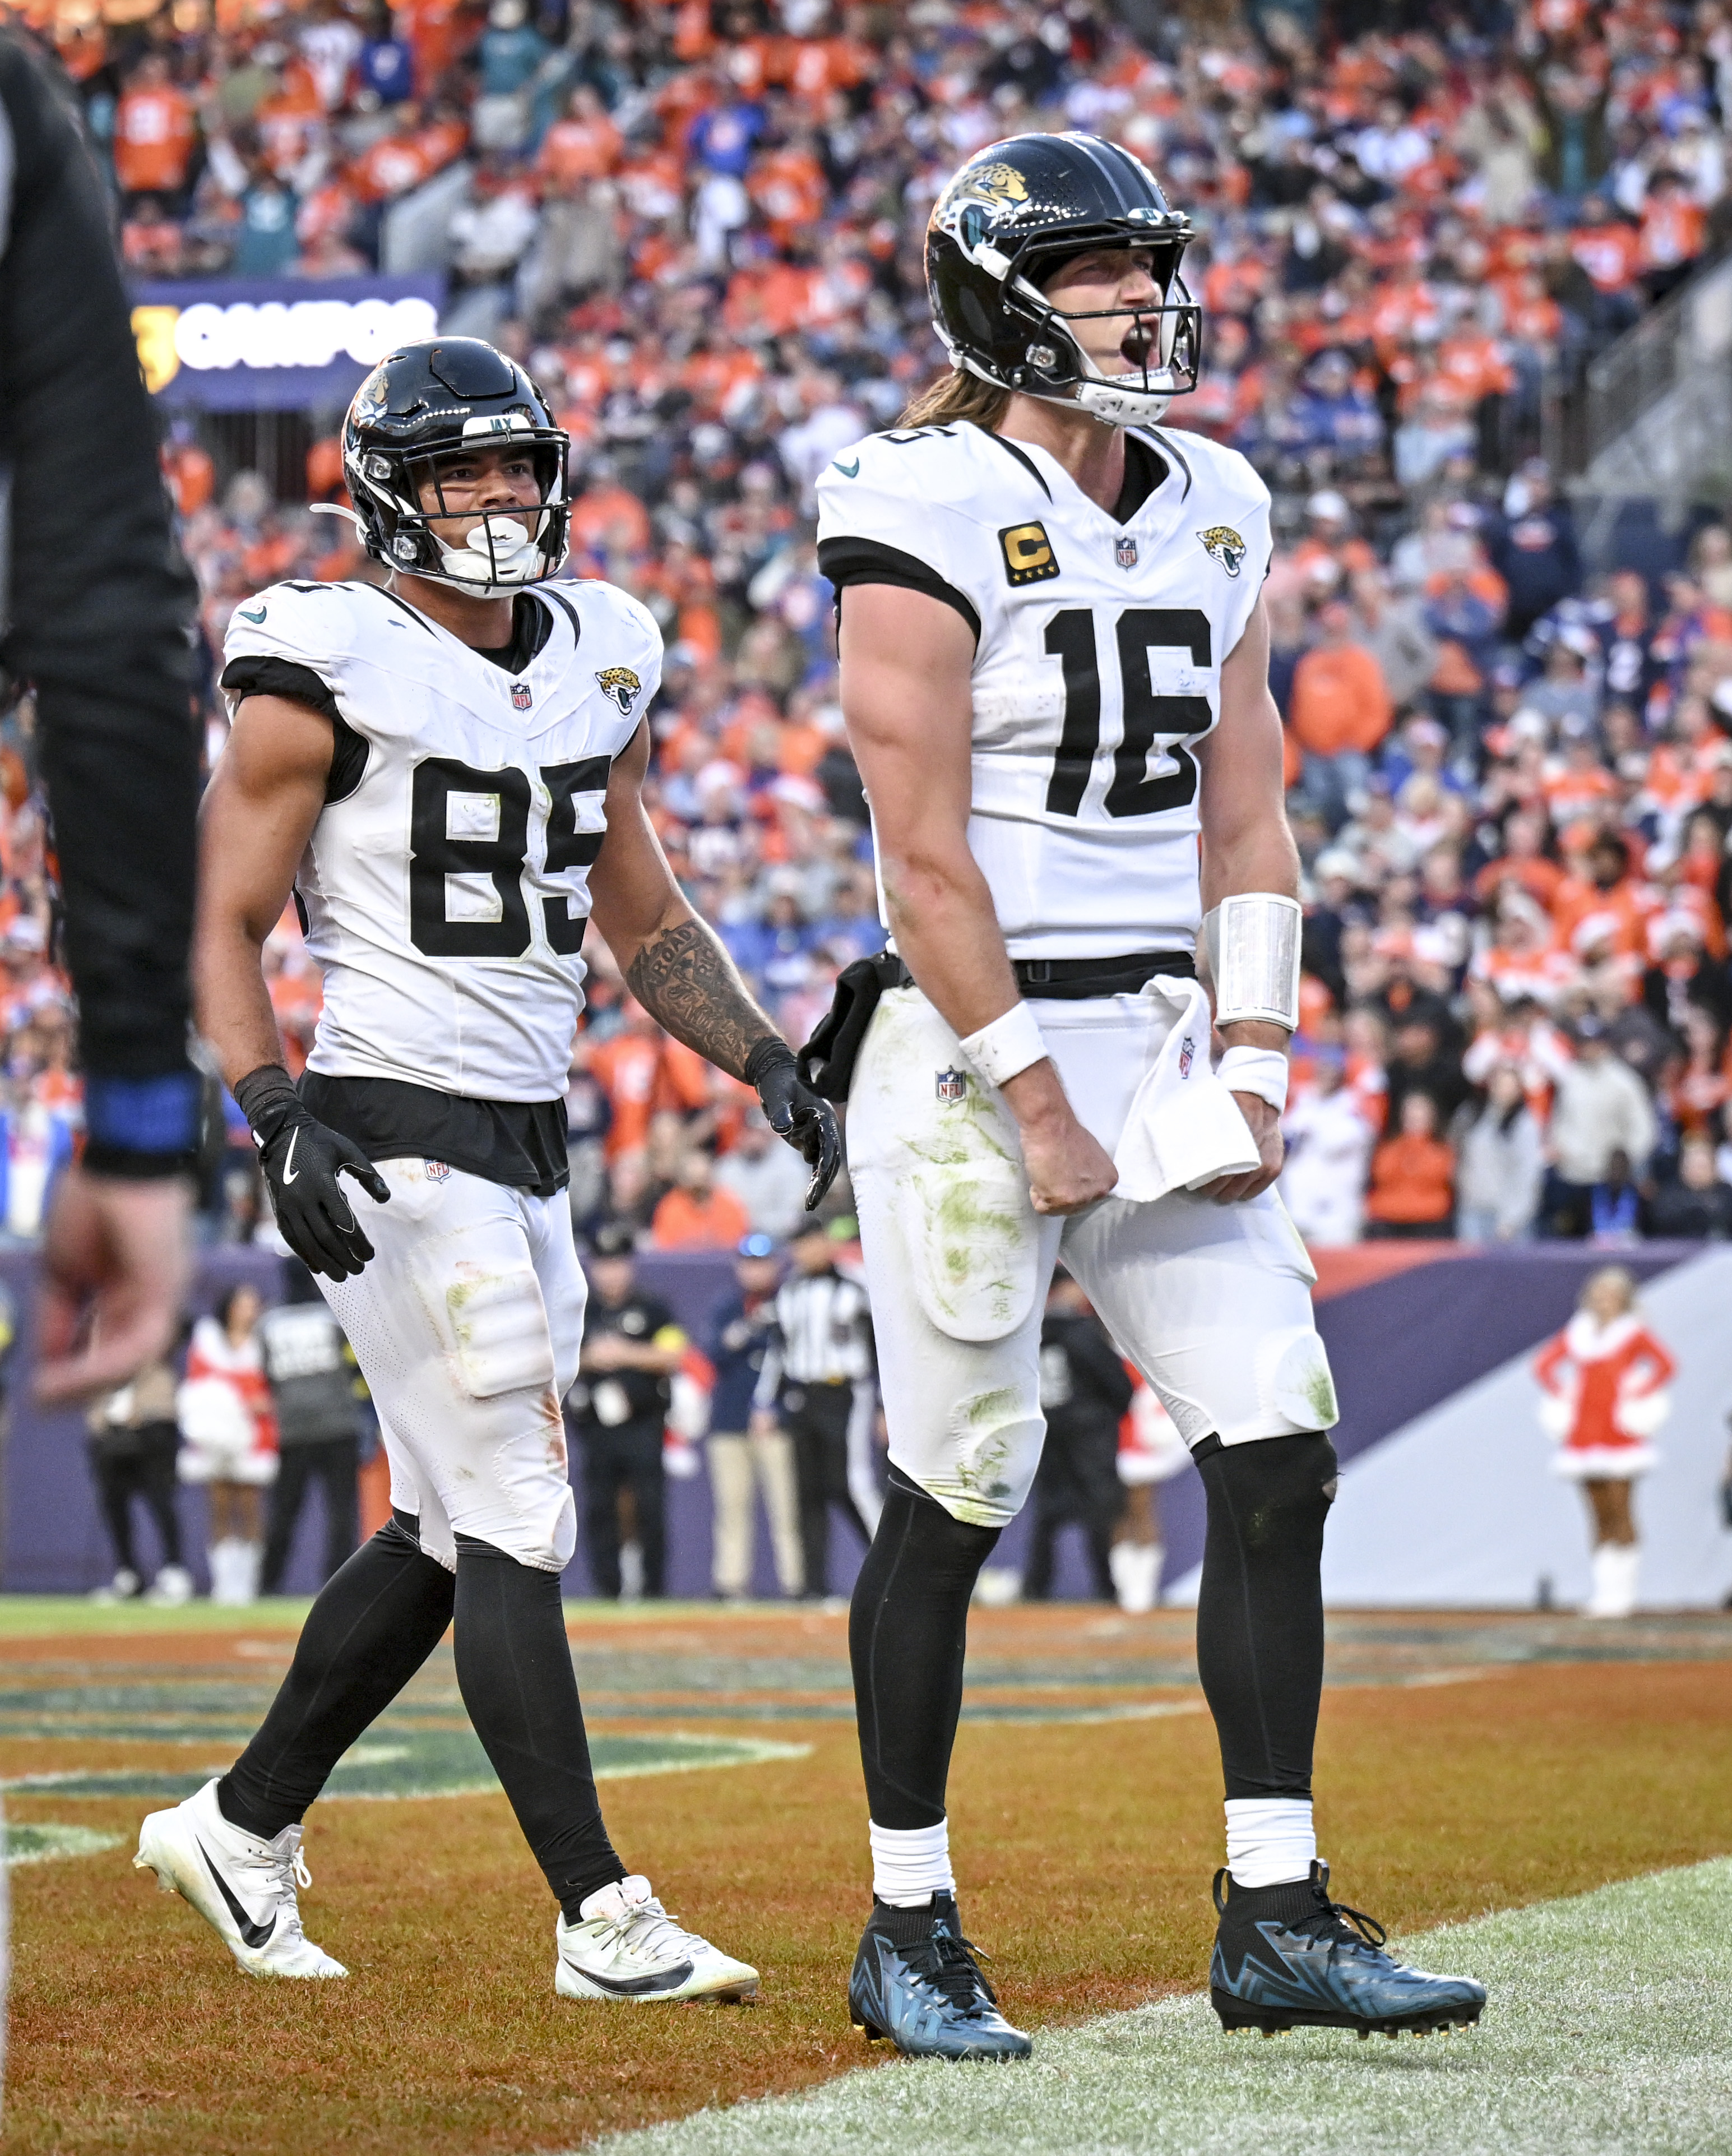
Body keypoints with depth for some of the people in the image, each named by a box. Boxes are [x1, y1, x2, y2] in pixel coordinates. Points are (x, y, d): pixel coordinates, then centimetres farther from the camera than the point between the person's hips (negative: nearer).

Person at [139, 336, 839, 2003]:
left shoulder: (592, 666, 13)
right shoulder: (326, 678, -8)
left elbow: (644, 919, 21)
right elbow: (226, 929, -7)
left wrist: (769, 1070, 9)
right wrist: (278, 1115, -21)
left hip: (528, 1154, 8)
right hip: (397, 1149, -8)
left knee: (445, 1539, 13)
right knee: (516, 1532, -9)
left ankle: (239, 1829, 27)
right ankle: (600, 1919, -6)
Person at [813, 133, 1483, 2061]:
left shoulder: (1212, 519, 10)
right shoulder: (930, 517, -11)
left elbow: (1244, 822, 12)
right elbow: (924, 851, -15)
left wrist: (1251, 1070, 1)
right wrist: (1037, 1110, -15)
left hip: (1156, 1041, 7)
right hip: (973, 1051, -6)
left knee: (1279, 1456, -1)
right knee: (955, 1499, 0)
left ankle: (1275, 1920, 5)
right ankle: (907, 1934, 13)